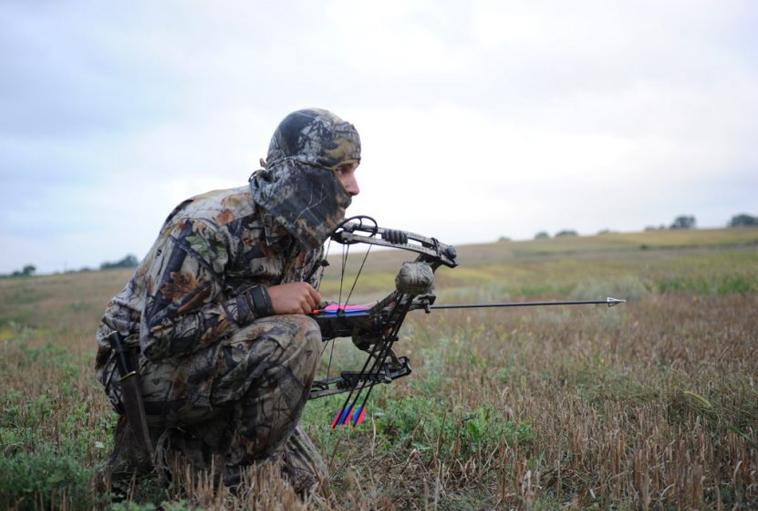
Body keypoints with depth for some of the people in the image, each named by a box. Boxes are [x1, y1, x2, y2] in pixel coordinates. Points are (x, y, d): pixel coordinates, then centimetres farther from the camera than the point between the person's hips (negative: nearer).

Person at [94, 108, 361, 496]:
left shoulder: (307, 238, -2)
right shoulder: (207, 226, -28)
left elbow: (299, 314, 9)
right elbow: (159, 335, -28)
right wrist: (263, 300, -31)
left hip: (213, 368, 8)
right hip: (145, 366, -8)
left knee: (308, 482, 4)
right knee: (295, 338, -30)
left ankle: (173, 447, 17)